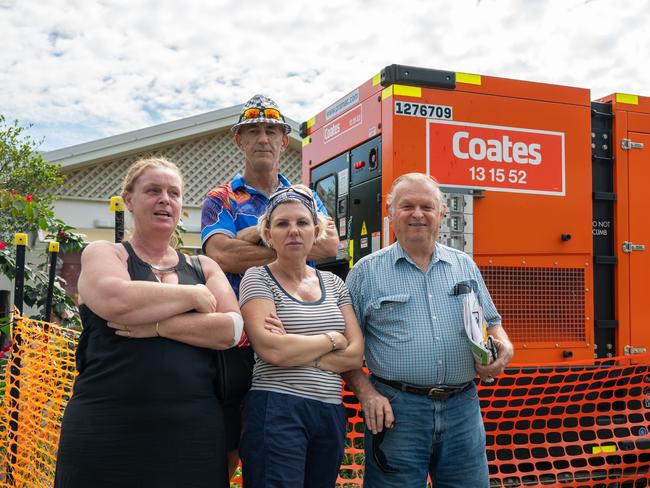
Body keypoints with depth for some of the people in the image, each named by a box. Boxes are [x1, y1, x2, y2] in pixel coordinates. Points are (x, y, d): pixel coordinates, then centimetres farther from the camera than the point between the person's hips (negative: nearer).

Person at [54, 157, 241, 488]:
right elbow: (115, 300, -18)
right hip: (108, 428, -2)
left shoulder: (204, 266, 14)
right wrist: (194, 295, -7)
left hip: (193, 428, 3)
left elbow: (231, 328, -3)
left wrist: (156, 325, -13)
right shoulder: (103, 253, 5)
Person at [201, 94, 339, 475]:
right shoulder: (222, 199, 6)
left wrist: (266, 233, -14)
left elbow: (330, 244, -6)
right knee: (225, 451, 4)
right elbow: (222, 255, -15)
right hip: (237, 343, -2)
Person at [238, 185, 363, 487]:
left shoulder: (333, 283, 12)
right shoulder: (258, 278, -2)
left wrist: (294, 350, -10)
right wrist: (332, 340, -4)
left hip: (331, 414, 5)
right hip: (276, 412, -5)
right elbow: (271, 350, -17)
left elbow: (355, 355, 2)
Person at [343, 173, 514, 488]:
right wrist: (365, 392, -11)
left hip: (463, 407, 3)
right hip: (395, 410, -3)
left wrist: (503, 347, -3)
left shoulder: (465, 266, 13)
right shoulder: (366, 272, 2)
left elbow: (491, 323, 19)